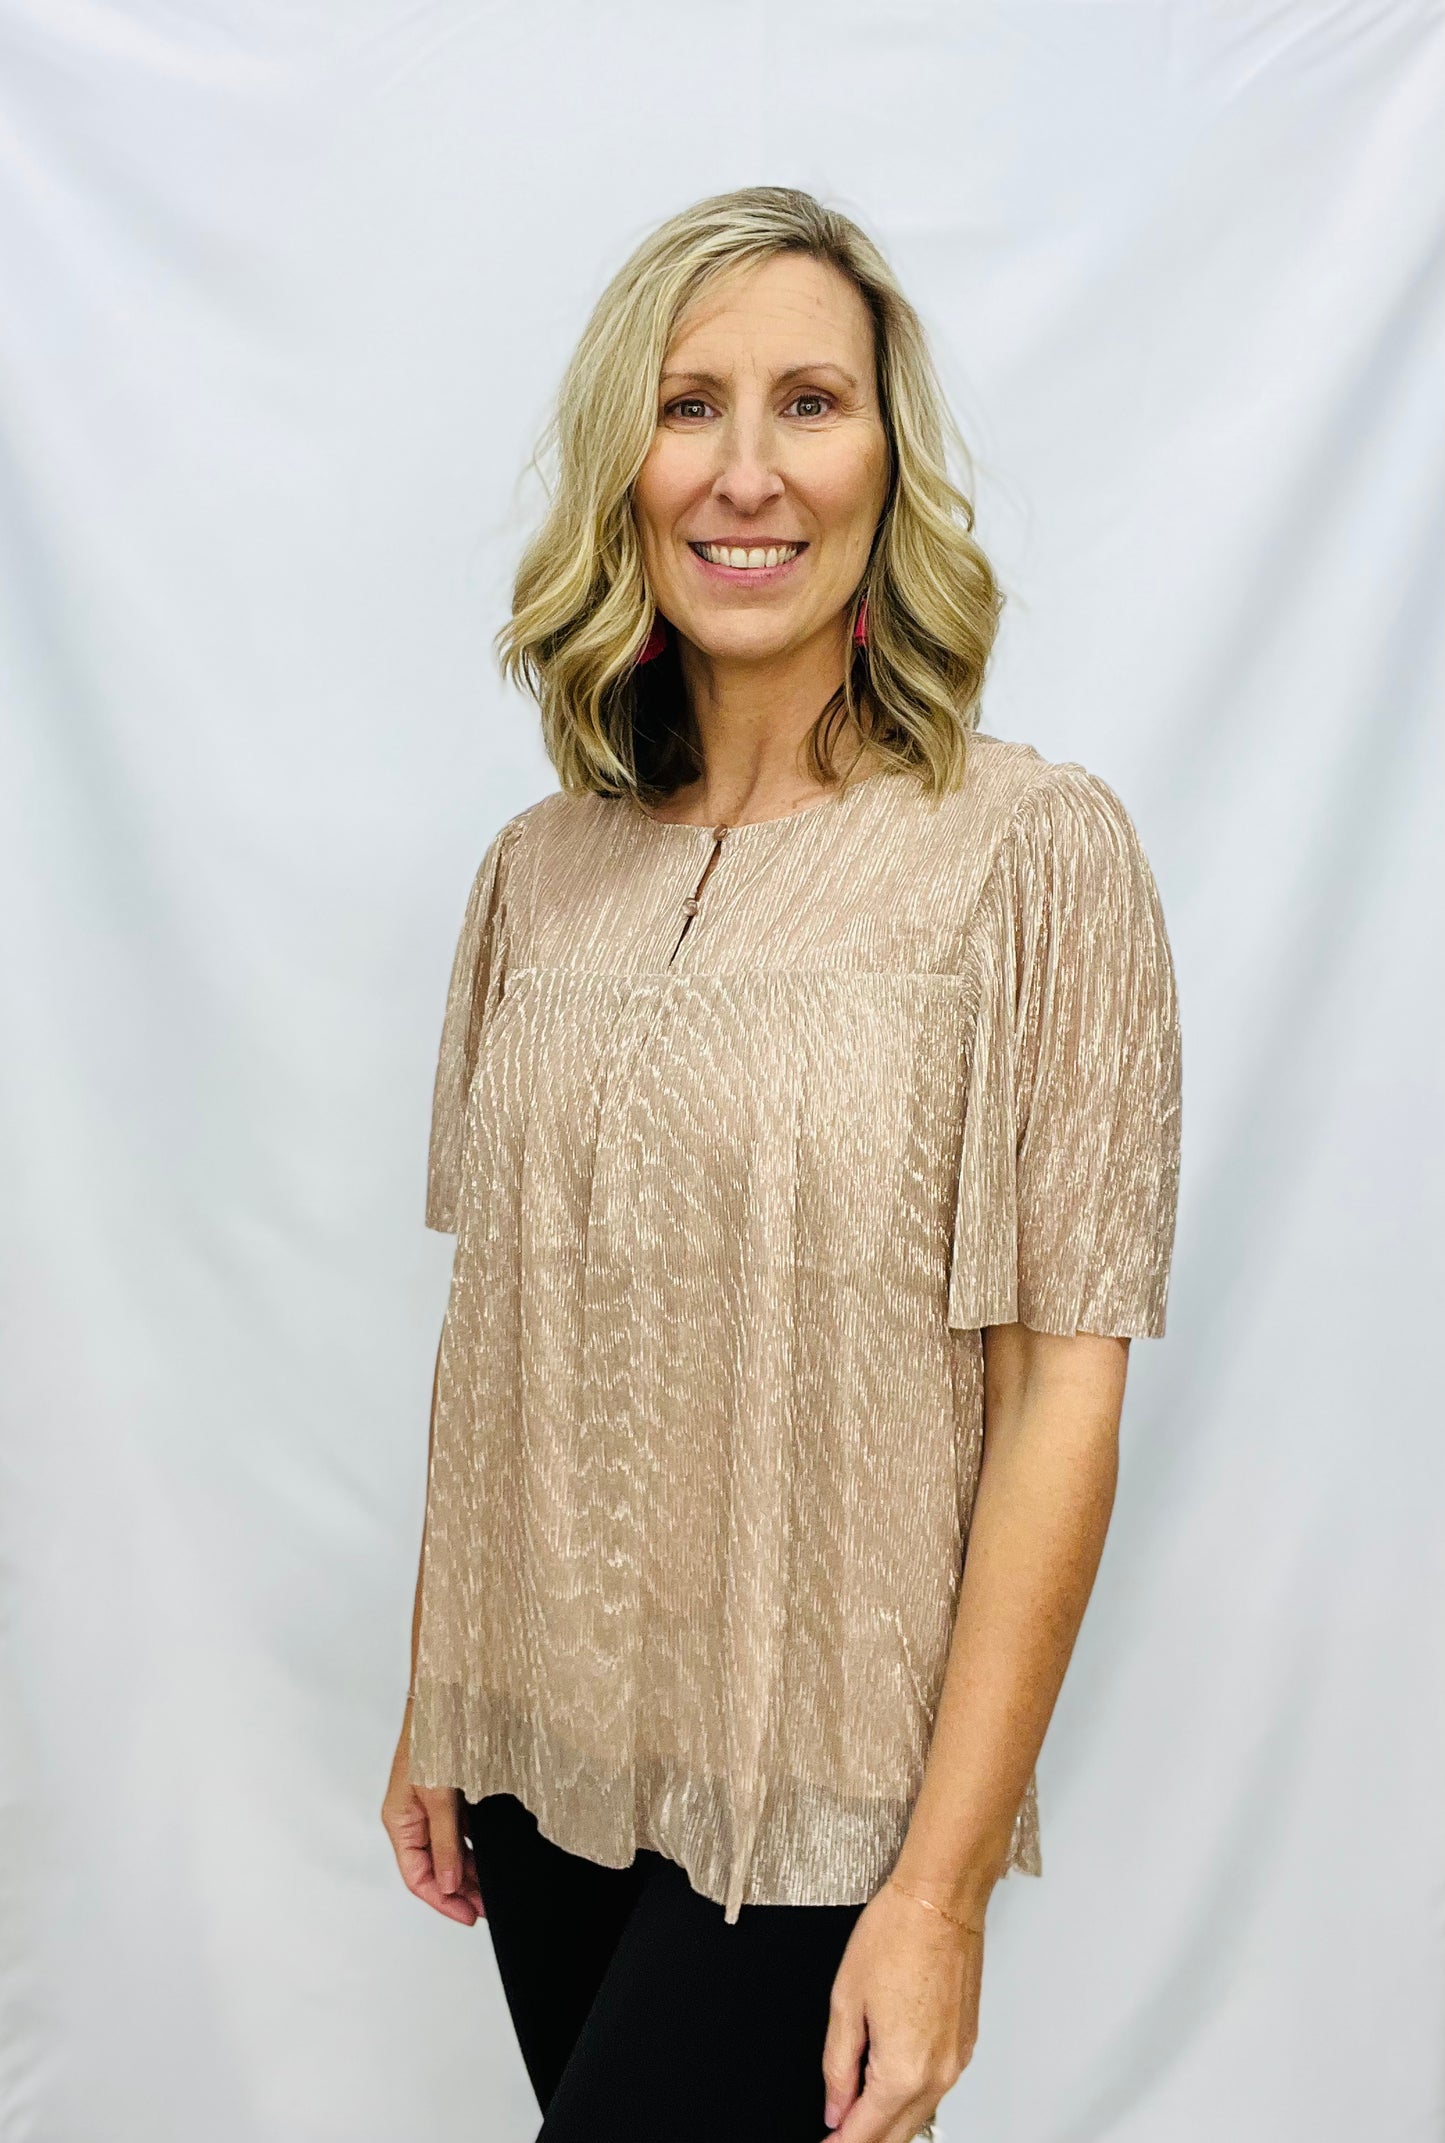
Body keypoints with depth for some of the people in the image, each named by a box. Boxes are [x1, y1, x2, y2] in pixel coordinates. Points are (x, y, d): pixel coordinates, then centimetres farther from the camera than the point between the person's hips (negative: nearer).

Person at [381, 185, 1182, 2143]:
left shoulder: (1033, 848, -12)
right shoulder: (540, 872, 2)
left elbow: (1065, 1390, -13)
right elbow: (492, 1321, 8)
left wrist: (944, 1886, -13)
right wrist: (433, 1705, 10)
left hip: (825, 1802, -4)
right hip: (543, 1761, 4)